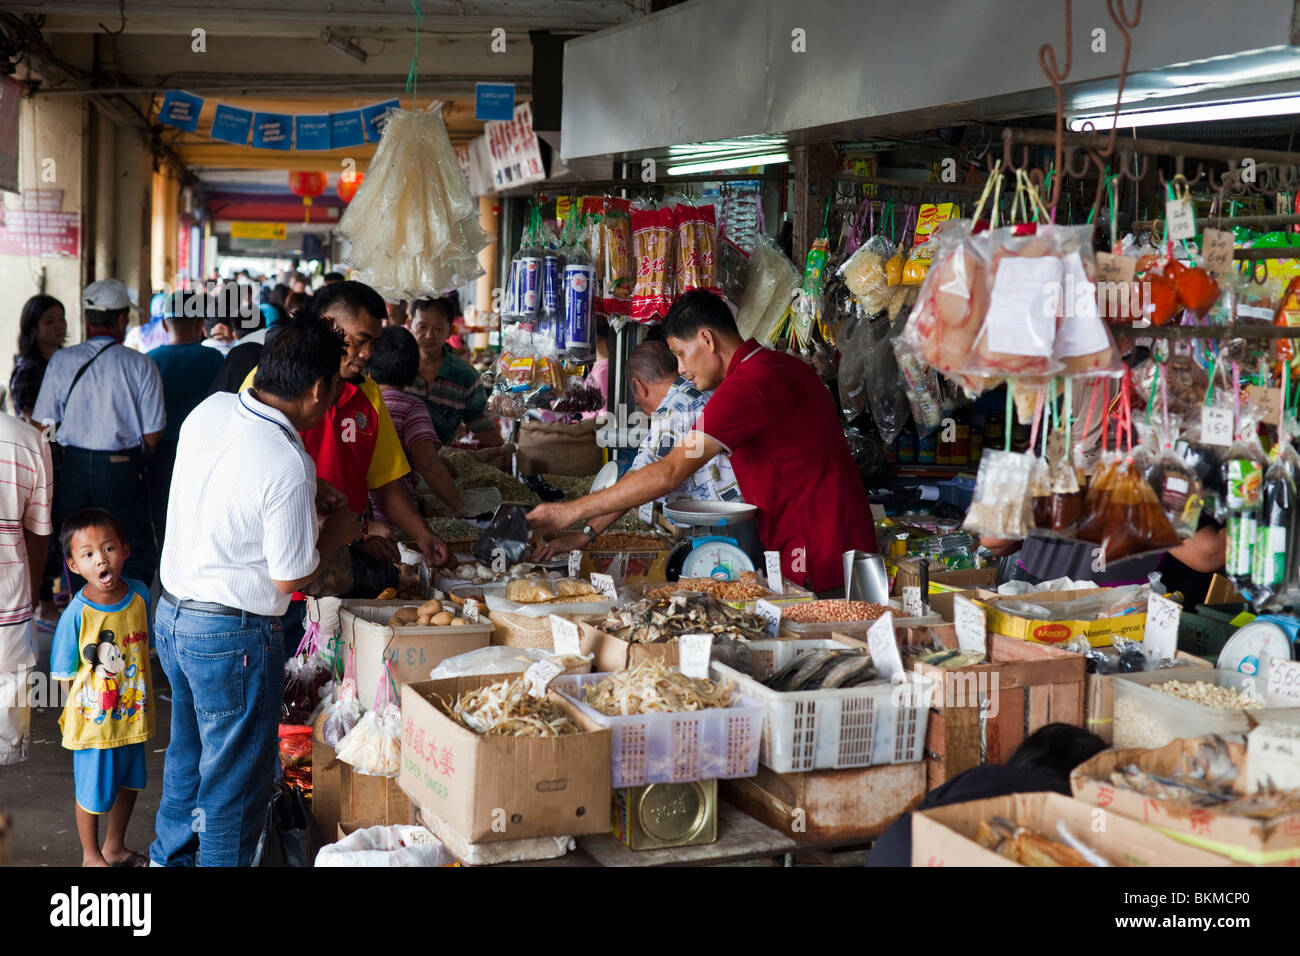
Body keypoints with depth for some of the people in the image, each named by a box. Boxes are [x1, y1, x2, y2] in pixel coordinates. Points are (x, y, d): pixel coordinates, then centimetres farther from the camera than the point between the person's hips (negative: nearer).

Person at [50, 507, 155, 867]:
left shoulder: (140, 594, -8)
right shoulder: (76, 614, -21)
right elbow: (66, 674, -11)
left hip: (133, 713, 5)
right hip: (94, 719, -5)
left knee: (128, 783, 22)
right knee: (93, 792, 13)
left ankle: (115, 848, 44)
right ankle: (91, 856, 37)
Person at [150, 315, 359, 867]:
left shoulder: (210, 410, -4)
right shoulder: (289, 465, -27)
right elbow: (290, 578, -19)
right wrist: (335, 532, -2)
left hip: (172, 613, 9)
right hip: (232, 636, -9)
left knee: (188, 750, 27)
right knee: (235, 777, 9)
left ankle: (170, 855, 44)